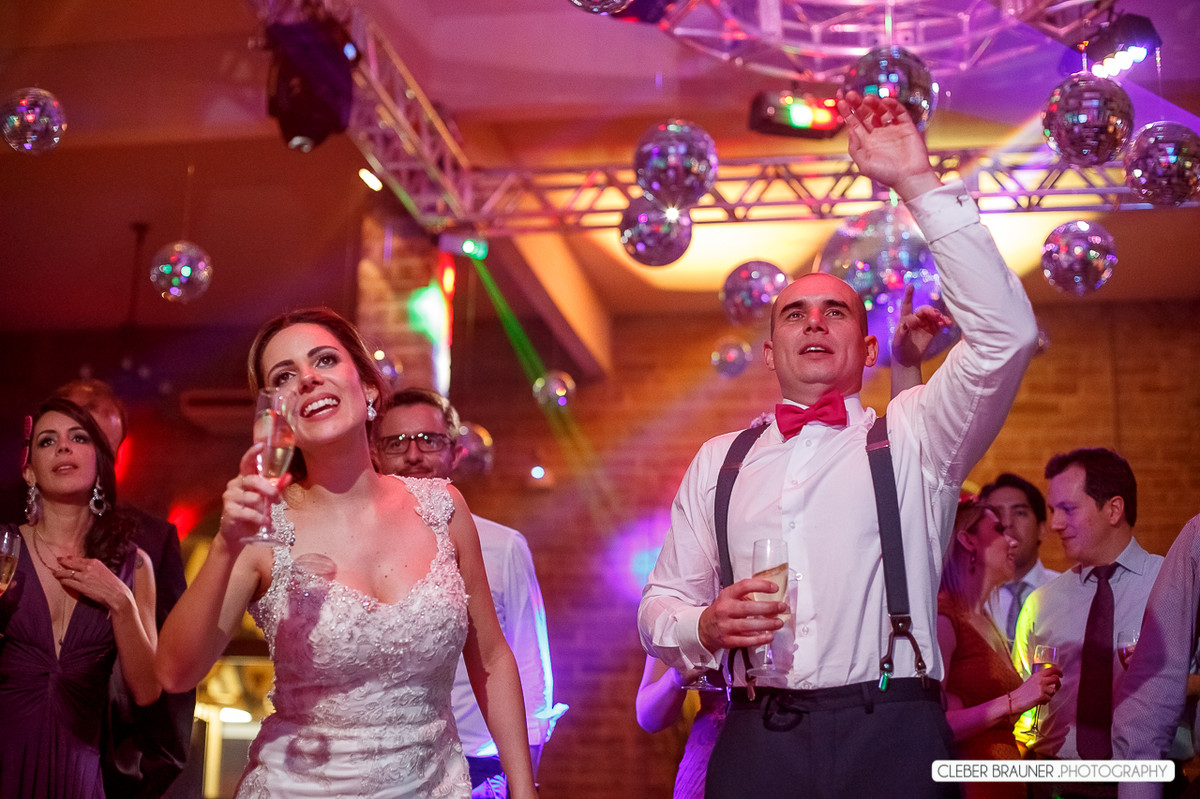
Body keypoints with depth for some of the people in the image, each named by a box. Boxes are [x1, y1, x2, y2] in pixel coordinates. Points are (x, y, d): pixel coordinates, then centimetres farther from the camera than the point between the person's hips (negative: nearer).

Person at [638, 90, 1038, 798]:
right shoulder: (719, 462, 13)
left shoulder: (912, 437, 6)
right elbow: (661, 607, 15)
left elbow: (1007, 333, -8)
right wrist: (707, 626, -9)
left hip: (893, 742, -2)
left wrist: (918, 183, -10)